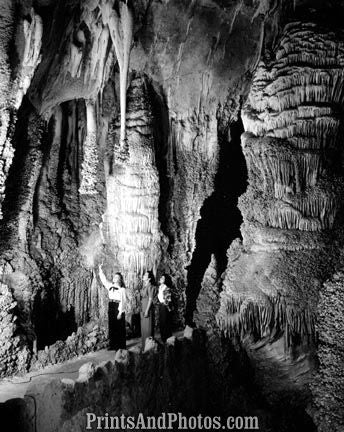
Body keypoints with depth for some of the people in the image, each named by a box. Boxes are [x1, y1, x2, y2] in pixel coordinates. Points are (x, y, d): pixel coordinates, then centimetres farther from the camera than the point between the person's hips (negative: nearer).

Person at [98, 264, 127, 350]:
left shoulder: (122, 289, -7)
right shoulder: (110, 286, 11)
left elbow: (123, 301, -11)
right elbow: (104, 279, 18)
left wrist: (120, 312, -17)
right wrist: (100, 270, 12)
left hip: (118, 309, -6)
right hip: (111, 308, 6)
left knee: (119, 328, -1)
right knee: (112, 328, 8)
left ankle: (121, 346, 6)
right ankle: (112, 345, 16)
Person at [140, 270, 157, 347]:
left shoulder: (150, 287, -12)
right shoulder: (144, 286, 12)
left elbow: (150, 299, -16)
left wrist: (147, 311, -18)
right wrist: (142, 310, 13)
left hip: (148, 308, -9)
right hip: (143, 309, 9)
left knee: (148, 328, -3)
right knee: (143, 327, 13)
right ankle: (144, 346, 22)